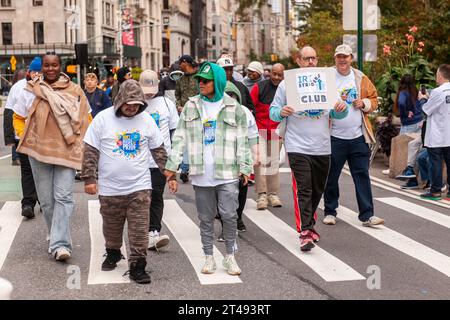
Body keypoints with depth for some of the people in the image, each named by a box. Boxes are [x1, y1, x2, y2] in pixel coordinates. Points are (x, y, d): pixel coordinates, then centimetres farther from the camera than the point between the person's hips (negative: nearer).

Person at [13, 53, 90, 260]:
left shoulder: (74, 92, 3)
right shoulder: (30, 91, 4)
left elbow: (86, 120, 11)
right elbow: (18, 118, 13)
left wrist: (80, 142, 1)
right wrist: (26, 139, 1)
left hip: (67, 152, -2)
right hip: (39, 152, 2)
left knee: (63, 198, -11)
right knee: (46, 200, 7)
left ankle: (60, 245, -14)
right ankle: (57, 237, 24)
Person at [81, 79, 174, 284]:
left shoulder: (146, 120, 1)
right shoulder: (103, 119, -5)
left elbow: (159, 150, 11)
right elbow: (90, 151, -3)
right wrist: (89, 178, -7)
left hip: (140, 186, 0)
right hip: (110, 188, 0)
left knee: (140, 230, -5)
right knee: (112, 227, 16)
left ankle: (137, 266, 3)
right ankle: (113, 254, 41)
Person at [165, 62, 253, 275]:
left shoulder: (234, 108, 3)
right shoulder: (191, 107, 8)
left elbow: (243, 141, 4)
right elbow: (179, 138, 8)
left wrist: (245, 167, -1)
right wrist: (172, 165, 3)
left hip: (227, 172, -2)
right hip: (201, 173, 2)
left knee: (229, 215, -3)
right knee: (206, 217, 9)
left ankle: (230, 256, 14)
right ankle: (209, 257, 20)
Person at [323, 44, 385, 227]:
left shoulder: (361, 78, 9)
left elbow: (374, 100, 15)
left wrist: (364, 103, -5)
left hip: (358, 137, 2)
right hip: (334, 137, -2)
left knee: (362, 175, 2)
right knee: (331, 177, 7)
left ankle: (367, 215, 5)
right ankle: (330, 212, 21)